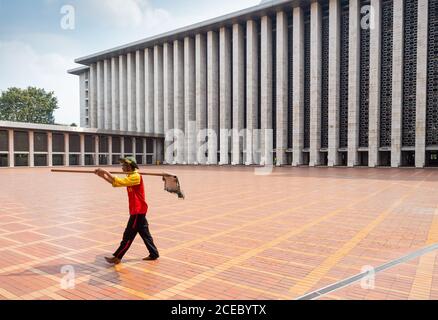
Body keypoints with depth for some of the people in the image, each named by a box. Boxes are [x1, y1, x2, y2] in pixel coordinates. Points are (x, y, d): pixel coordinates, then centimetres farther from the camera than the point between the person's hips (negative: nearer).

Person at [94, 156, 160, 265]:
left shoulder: (136, 177, -17)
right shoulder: (130, 177, 13)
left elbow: (119, 182, -28)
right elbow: (116, 183, 11)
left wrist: (106, 172, -22)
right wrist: (104, 176, 0)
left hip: (138, 211, -10)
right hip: (138, 210, 10)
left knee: (128, 235, -1)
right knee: (144, 233, 14)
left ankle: (117, 257, 7)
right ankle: (154, 254, 22)